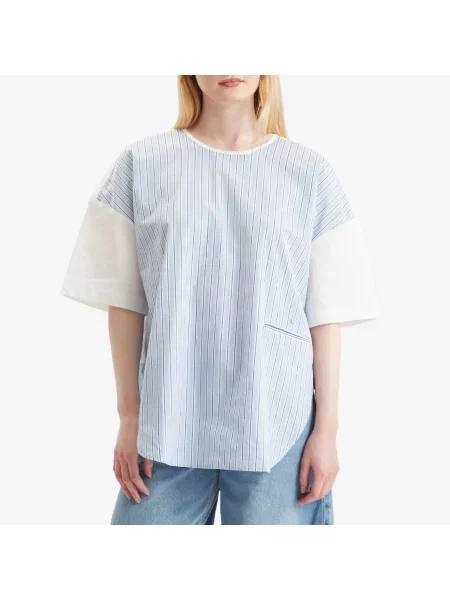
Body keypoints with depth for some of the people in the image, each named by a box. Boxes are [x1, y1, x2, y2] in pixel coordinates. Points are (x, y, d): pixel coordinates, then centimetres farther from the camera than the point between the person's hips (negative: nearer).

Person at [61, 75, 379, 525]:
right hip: (167, 423, 1)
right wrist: (129, 415, 3)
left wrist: (326, 427, 1)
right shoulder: (142, 162, 2)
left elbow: (326, 313, 2)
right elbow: (125, 302, 4)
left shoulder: (309, 172, 2)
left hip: (278, 424, 0)